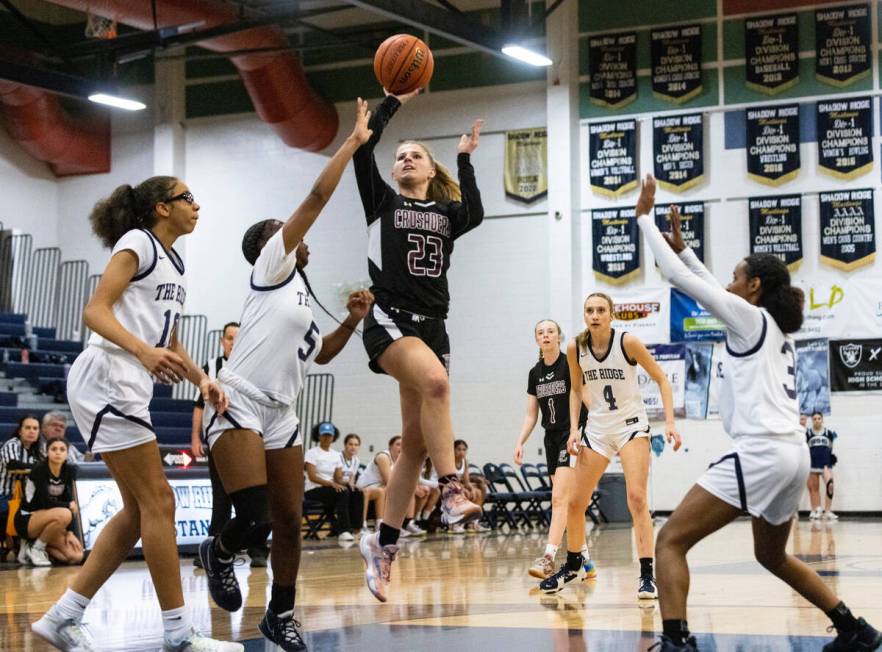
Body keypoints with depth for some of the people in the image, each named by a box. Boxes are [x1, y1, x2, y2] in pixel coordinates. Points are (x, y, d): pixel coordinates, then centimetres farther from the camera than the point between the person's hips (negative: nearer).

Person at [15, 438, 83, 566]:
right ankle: (36, 548, -13)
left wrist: (70, 532, -10)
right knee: (64, 514, -35)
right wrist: (70, 506, -12)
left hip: (47, 522, 6)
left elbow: (69, 500, -2)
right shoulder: (39, 470, -19)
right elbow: (46, 502, -25)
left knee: (76, 557, -13)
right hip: (26, 519, -6)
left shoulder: (69, 471, -1)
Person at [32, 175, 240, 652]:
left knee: (139, 511, 7)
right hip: (106, 379, -10)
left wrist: (201, 379, 11)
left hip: (130, 390, 10)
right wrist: (145, 352, -30)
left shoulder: (174, 264, 21)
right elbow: (95, 311, -15)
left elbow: (170, 343, 28)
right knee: (158, 502, -9)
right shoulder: (138, 242, -5)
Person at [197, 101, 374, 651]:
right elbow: (317, 198, -5)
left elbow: (320, 355, 33)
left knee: (290, 521, 7)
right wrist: (354, 141, -2)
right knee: (255, 519, -20)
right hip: (238, 402, -9)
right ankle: (219, 554, 12)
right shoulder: (272, 267, 1)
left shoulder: (303, 297, 24)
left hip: (281, 414, 9)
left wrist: (352, 321, 17)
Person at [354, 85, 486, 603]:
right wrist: (393, 101, 3)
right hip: (389, 322, -4)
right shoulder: (383, 202, 11)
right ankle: (451, 491, -35)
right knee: (435, 381, -36)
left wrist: (465, 160, 2)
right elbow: (362, 150, -1)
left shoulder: (446, 212, 17)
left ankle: (383, 546, 10)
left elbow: (475, 214, -6)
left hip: (433, 327, 4)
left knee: (416, 444, 2)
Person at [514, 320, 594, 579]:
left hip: (573, 436, -7)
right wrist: (520, 442, 2)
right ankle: (586, 560, 16)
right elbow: (531, 414, 14)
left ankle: (548, 557, -21)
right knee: (569, 502, 8)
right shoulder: (535, 373, 10)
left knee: (559, 497, -15)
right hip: (552, 438, 7)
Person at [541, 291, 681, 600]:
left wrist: (670, 422, -16)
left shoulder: (627, 342, -15)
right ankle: (573, 565, 30)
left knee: (636, 497, -19)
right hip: (597, 428, 4)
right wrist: (574, 428, 1)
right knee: (575, 502, 8)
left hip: (631, 426, -4)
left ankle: (647, 574, -14)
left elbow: (661, 380, -7)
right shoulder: (575, 348, -5)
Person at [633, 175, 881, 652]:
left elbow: (678, 277, -4)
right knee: (772, 556, 28)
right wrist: (683, 247, 37)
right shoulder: (775, 327, 20)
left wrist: (644, 218, 4)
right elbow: (715, 292, 35)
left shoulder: (750, 317, -2)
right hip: (791, 453, 10)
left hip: (760, 452, -9)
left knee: (670, 541, -9)